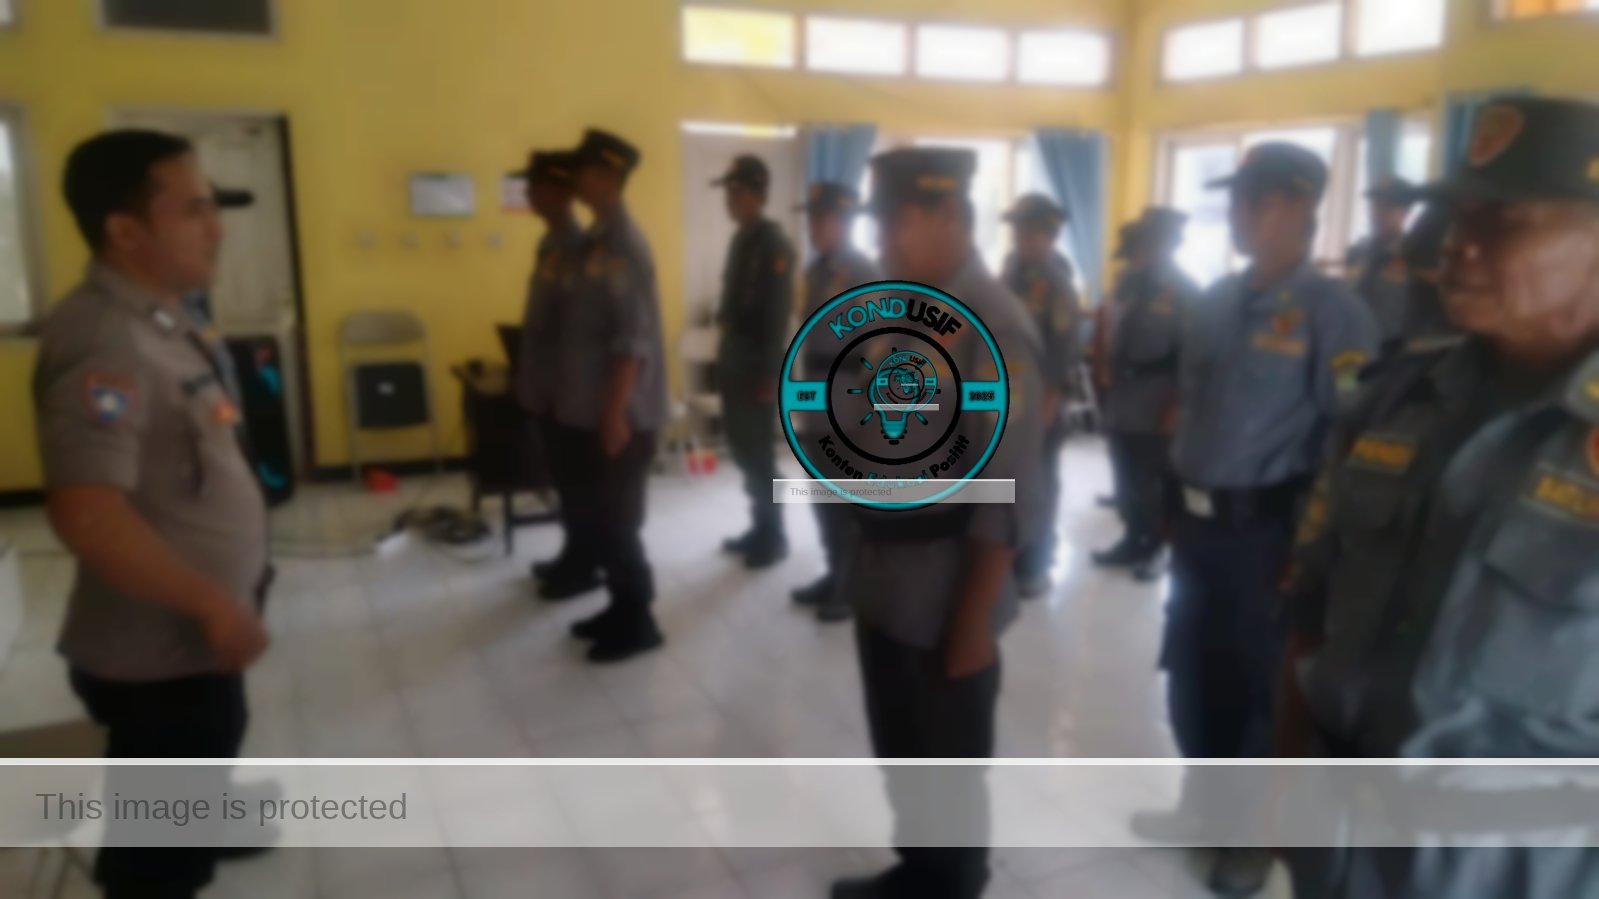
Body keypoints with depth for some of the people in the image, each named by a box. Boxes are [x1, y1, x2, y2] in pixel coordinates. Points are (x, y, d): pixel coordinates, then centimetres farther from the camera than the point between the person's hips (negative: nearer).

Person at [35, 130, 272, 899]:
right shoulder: (103, 342, -25)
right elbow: (86, 514, -32)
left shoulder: (158, 320, 7)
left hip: (189, 642, 9)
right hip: (158, 654, -9)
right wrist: (212, 604, -24)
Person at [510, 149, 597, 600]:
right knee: (564, 478, 18)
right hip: (544, 387, 9)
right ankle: (573, 557, 30)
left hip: (564, 390, -9)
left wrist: (558, 387, -19)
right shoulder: (551, 242, 12)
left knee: (575, 481, 3)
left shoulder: (573, 245, -18)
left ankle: (583, 568, 16)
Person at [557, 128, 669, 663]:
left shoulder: (621, 245, -17)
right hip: (591, 409, 9)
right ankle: (622, 608, 30)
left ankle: (637, 622, 16)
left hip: (620, 414, -9)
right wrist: (595, 408, 18)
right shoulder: (597, 238, 12)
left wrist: (616, 413, -22)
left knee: (613, 523, 1)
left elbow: (633, 340, -22)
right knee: (593, 518, 16)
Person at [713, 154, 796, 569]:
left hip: (758, 365, -8)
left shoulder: (775, 246, -13)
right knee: (742, 448, 13)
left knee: (759, 453, -1)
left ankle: (774, 536, 12)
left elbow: (778, 314, -18)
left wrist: (769, 374, -19)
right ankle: (759, 528, 26)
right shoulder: (740, 240, 12)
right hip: (734, 360, 8)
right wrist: (724, 352, 14)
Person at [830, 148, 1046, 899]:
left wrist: (976, 619, -17)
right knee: (898, 748, 23)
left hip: (946, 589, -8)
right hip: (882, 575, 8)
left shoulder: (994, 328, -19)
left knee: (951, 764, 13)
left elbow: (1007, 497, -20)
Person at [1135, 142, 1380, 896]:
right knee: (1190, 668, 18)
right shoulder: (1215, 304, 8)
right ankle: (1200, 796, 39)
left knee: (1258, 679, 10)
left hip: (1266, 527, -6)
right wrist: (1179, 496, 14)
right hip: (1197, 518, 6)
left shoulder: (1333, 313, -13)